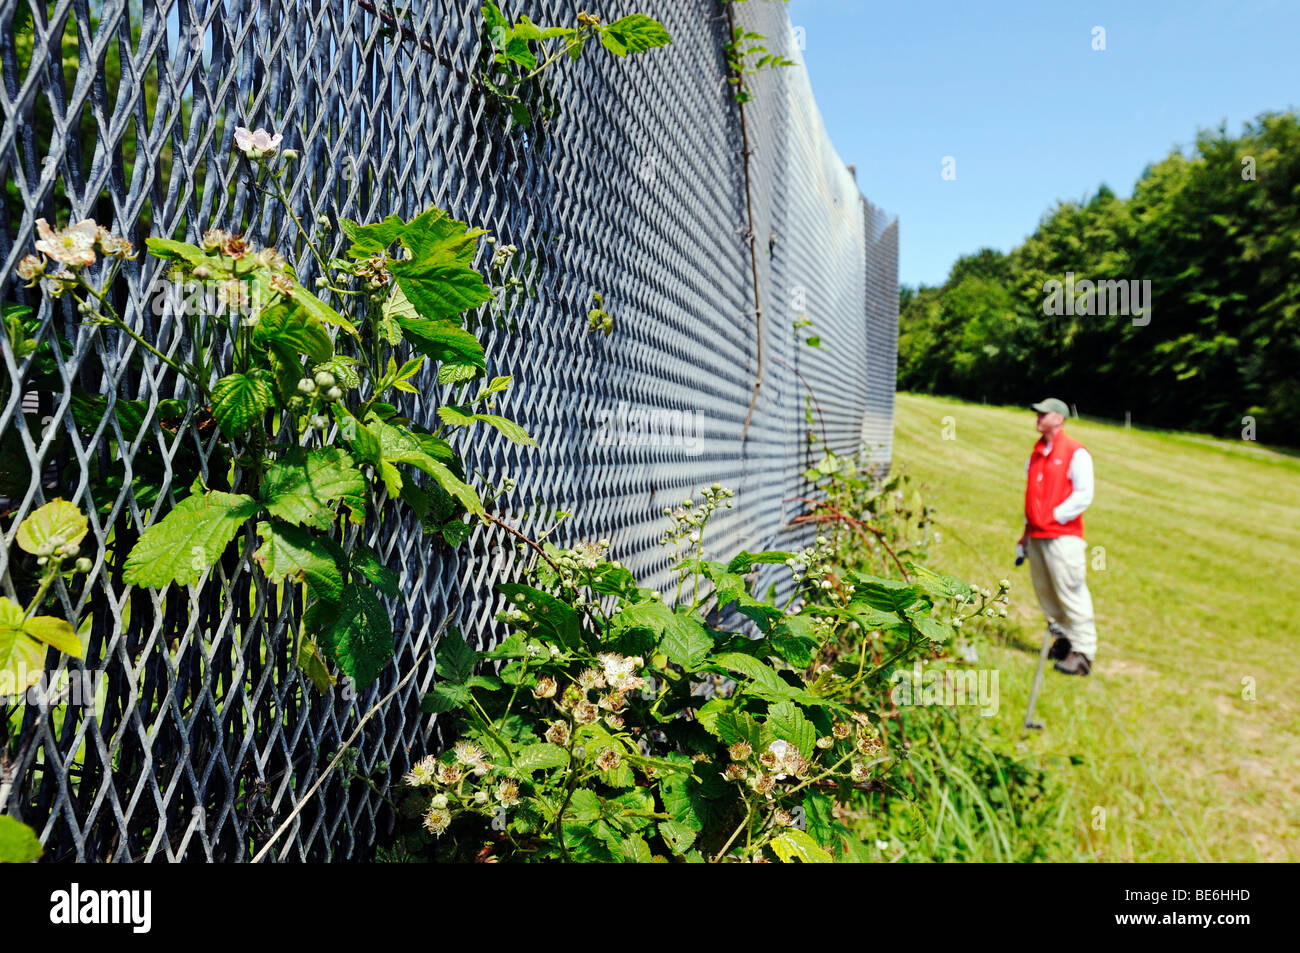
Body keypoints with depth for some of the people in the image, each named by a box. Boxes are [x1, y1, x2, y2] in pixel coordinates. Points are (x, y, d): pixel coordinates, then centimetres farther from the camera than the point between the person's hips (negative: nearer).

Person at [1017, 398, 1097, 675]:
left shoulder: (1076, 453, -6)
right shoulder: (1037, 452, 16)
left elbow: (1084, 495, -10)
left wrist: (1055, 516, -12)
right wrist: (1028, 528, 18)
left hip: (1063, 535, -7)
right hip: (1037, 535, 8)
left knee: (1071, 592, -8)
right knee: (1045, 592, 10)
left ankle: (1083, 652, -5)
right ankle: (1063, 639, 23)